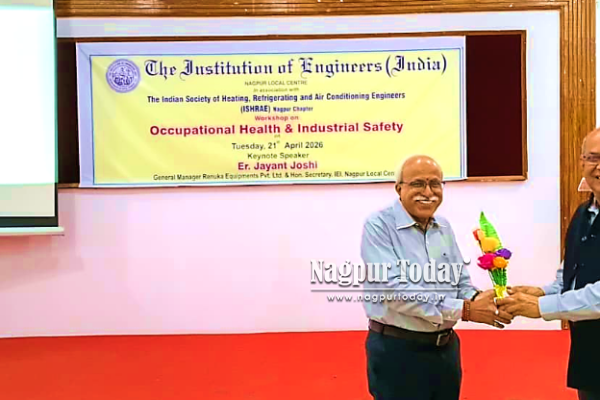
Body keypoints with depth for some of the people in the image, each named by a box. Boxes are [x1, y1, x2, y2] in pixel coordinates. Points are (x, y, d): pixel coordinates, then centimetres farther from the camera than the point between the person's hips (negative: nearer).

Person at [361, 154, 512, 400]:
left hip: (446, 347, 6)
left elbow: (461, 281, 10)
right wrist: (464, 309, -25)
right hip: (397, 350, -6)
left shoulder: (444, 227, 8)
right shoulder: (379, 225, -14)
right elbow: (395, 290, -23)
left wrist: (475, 299, -14)